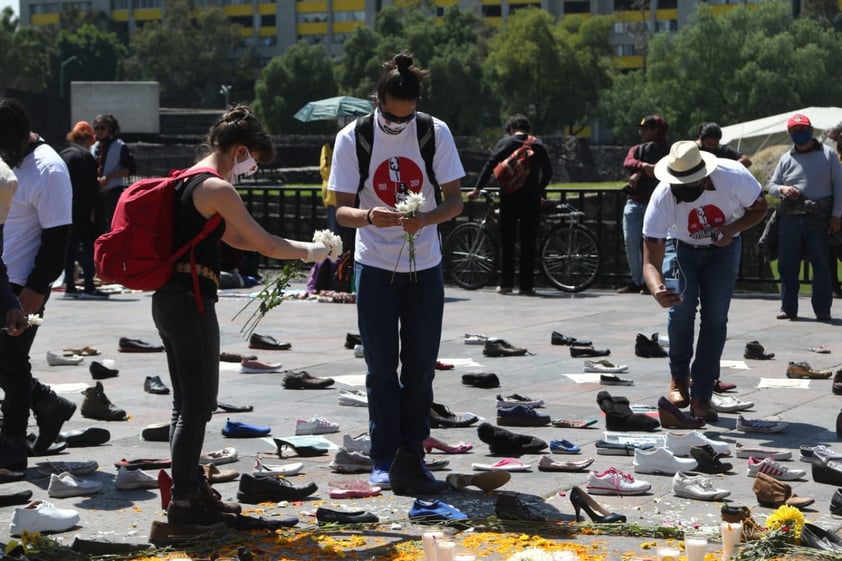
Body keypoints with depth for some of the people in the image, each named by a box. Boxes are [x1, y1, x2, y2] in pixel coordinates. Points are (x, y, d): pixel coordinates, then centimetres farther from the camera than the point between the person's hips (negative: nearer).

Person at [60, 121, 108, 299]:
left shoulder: (61, 155, 12)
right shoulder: (86, 156, -8)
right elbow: (92, 186, -13)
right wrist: (92, 209, -8)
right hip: (81, 210, -7)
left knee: (69, 246, 11)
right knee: (88, 245, -4)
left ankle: (69, 286, 11)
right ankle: (89, 288, -9)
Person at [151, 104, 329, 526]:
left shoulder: (186, 183, 18)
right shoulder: (217, 189, -12)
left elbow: (236, 238, 24)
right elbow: (265, 244, -10)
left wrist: (298, 248, 21)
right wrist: (309, 252, 7)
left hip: (168, 298, 10)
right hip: (191, 300, -10)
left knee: (186, 403, 16)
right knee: (197, 406, -3)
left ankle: (192, 489, 24)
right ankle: (182, 502, 1)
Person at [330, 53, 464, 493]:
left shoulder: (436, 133, -5)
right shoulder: (352, 138, -8)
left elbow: (454, 199, -3)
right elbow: (342, 209, -7)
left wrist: (425, 219, -24)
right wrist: (369, 217, -30)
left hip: (425, 266, 1)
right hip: (374, 266, -1)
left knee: (420, 367, 5)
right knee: (381, 369, 2)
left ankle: (410, 458, 15)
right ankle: (383, 461, 10)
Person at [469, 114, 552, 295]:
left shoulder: (505, 142, 1)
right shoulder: (538, 144, 7)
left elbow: (490, 165, -4)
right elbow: (548, 170, 9)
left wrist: (477, 189, -2)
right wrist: (541, 191, 23)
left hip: (509, 196, -1)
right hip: (531, 197, 1)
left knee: (507, 241, 6)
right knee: (528, 242, 4)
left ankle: (506, 284, 4)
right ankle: (526, 285, 2)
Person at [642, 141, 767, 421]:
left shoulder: (734, 176, -32)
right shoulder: (662, 197, -33)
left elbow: (759, 208, -11)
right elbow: (651, 260, -32)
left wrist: (732, 228, -31)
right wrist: (657, 290, -55)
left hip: (723, 248, 1)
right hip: (681, 247, 0)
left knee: (715, 316, -11)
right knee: (681, 309, -18)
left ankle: (701, 396, -5)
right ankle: (678, 377, 8)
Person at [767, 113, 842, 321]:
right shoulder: (786, 159, 14)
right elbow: (771, 185, 17)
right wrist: (782, 189, -7)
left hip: (818, 220, -3)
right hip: (790, 219, 3)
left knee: (821, 264, -2)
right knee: (787, 264, 3)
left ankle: (823, 309, 3)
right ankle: (788, 308, 10)